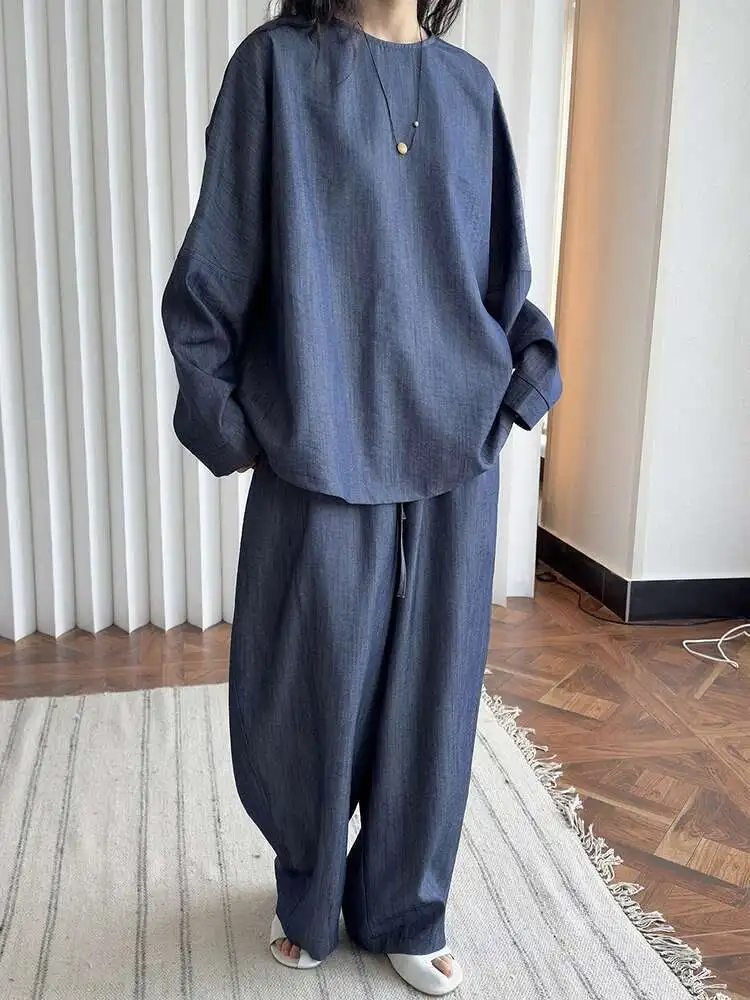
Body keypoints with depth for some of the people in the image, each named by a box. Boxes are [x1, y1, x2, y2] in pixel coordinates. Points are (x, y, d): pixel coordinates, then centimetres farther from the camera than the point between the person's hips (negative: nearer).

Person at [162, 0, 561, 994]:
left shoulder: (469, 86, 12)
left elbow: (503, 273, 14)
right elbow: (214, 271, -2)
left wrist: (528, 374, 1)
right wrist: (224, 418, -6)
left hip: (455, 458, 4)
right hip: (324, 458, -3)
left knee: (431, 696, 11)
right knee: (315, 696, 10)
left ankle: (404, 912, 34)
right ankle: (309, 902, 37)